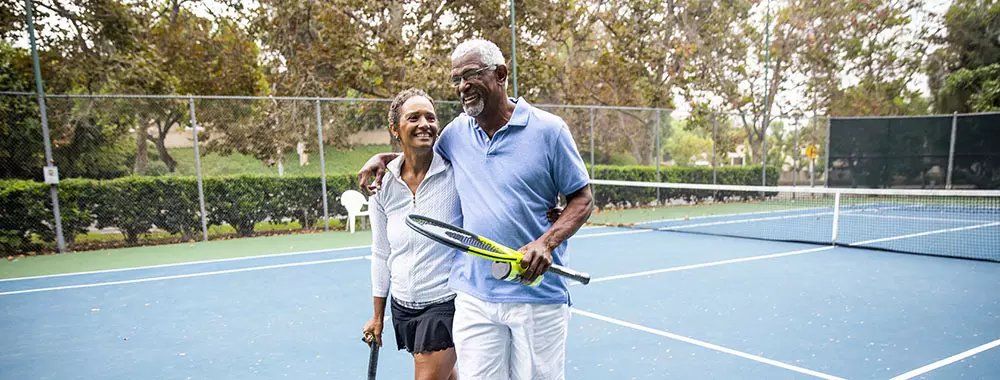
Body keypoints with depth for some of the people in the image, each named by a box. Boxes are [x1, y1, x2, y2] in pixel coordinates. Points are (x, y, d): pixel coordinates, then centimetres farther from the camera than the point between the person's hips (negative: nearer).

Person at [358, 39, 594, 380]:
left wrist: (546, 243, -17)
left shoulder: (548, 129, -4)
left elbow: (582, 199, -1)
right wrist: (383, 158, 12)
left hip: (538, 295, -3)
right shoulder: (456, 133, 8)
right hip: (474, 297, 3)